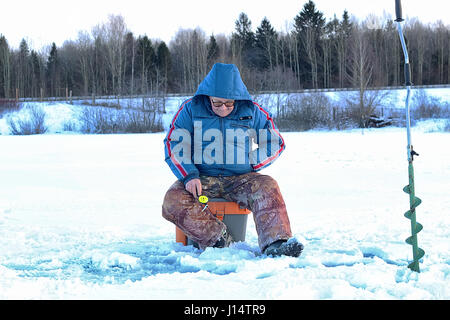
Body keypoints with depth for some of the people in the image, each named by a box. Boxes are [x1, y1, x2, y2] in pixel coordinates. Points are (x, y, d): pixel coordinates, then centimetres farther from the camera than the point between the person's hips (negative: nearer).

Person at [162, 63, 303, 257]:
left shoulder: (252, 112, 3)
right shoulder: (190, 109, 1)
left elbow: (274, 143, 12)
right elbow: (174, 145, 2)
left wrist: (248, 166, 0)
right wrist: (189, 176, -13)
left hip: (240, 179, 0)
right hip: (201, 178, 0)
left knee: (268, 188, -31)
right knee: (173, 201, -30)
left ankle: (275, 243, -46)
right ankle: (218, 240, -33)